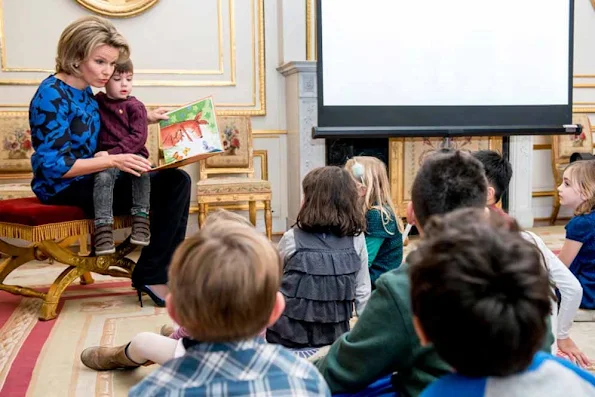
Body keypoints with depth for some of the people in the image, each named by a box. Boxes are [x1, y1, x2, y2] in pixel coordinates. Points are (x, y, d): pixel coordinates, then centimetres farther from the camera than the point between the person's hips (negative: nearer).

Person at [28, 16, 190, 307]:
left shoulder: (84, 92, 9)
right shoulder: (51, 96, -17)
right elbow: (52, 166, -23)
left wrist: (144, 119, 15)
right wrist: (113, 160, -27)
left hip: (89, 181, 9)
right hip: (64, 189, -9)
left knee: (177, 181, -5)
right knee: (164, 190, -18)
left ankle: (165, 271, -5)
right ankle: (150, 276, -5)